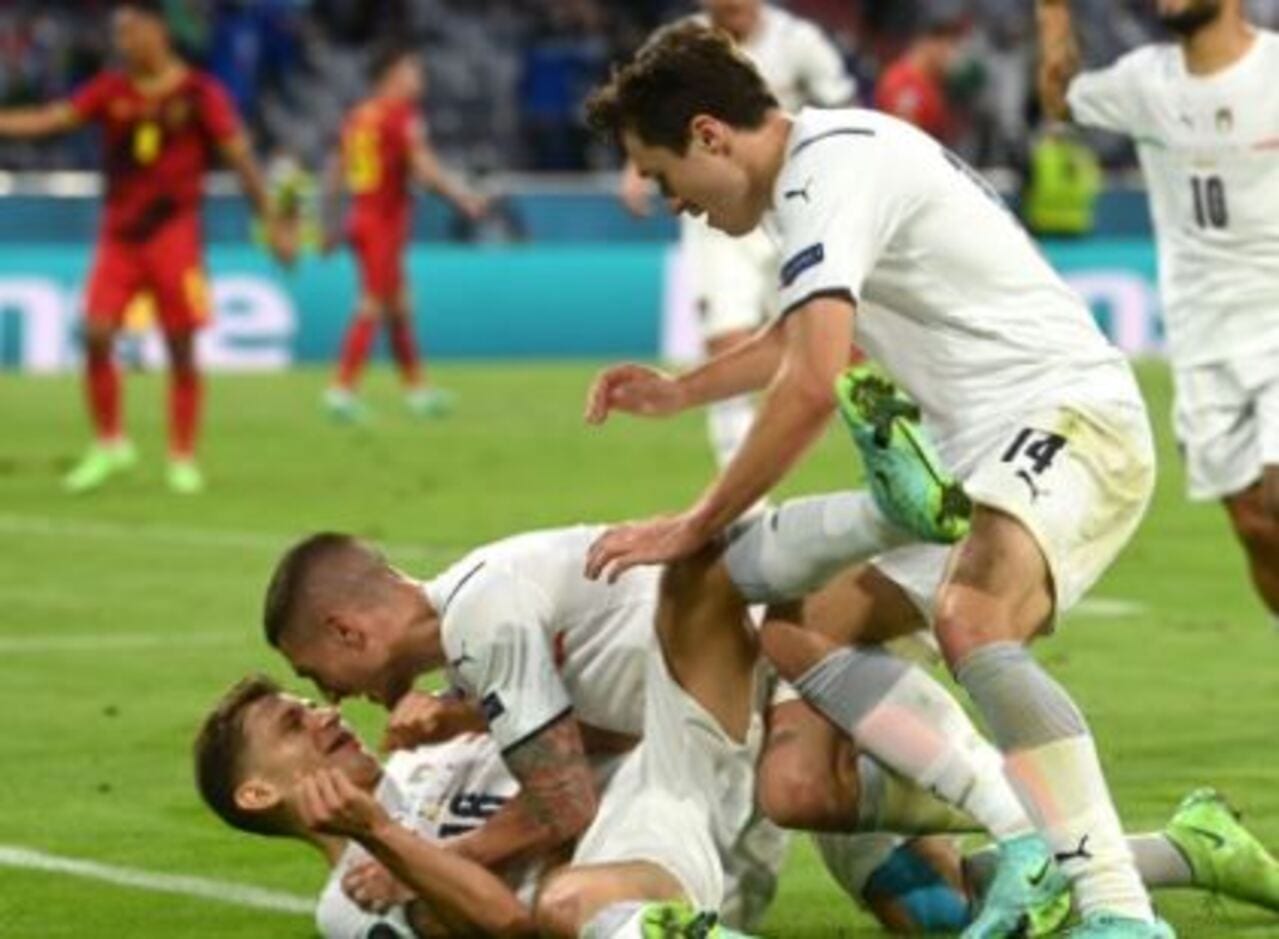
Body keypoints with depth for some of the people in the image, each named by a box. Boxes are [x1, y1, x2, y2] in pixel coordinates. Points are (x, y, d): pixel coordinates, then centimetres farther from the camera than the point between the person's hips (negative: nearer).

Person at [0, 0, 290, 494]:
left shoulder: (199, 93, -4)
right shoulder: (110, 91, 5)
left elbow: (239, 155, -2)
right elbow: (52, 119, -4)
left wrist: (270, 222, -3)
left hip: (174, 234, -3)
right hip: (119, 235, 3)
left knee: (181, 347, -1)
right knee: (96, 336, -8)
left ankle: (183, 458, 10)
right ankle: (109, 444, 8)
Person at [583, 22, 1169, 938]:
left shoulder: (831, 170, -16)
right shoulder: (833, 158, 16)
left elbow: (811, 388, -25)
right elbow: (803, 338, 38)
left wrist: (695, 527, -16)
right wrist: (679, 392, 38)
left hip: (1072, 417, -11)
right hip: (986, 450, 11)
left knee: (966, 618, -37)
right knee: (795, 628, 8)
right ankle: (1030, 843, -6)